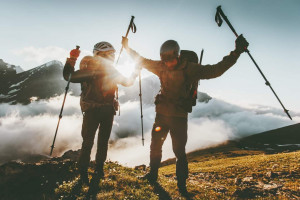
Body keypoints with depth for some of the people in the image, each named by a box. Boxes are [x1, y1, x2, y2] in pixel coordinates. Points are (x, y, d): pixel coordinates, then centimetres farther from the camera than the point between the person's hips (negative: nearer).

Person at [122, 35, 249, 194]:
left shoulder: (189, 68, -11)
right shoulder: (161, 66, 0)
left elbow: (216, 70, -16)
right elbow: (142, 61, 15)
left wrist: (236, 53, -23)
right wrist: (128, 48, 19)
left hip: (179, 117, -4)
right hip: (161, 114, 4)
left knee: (179, 151, 1)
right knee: (155, 146, 15)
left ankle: (182, 185, 20)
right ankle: (152, 175, 38)